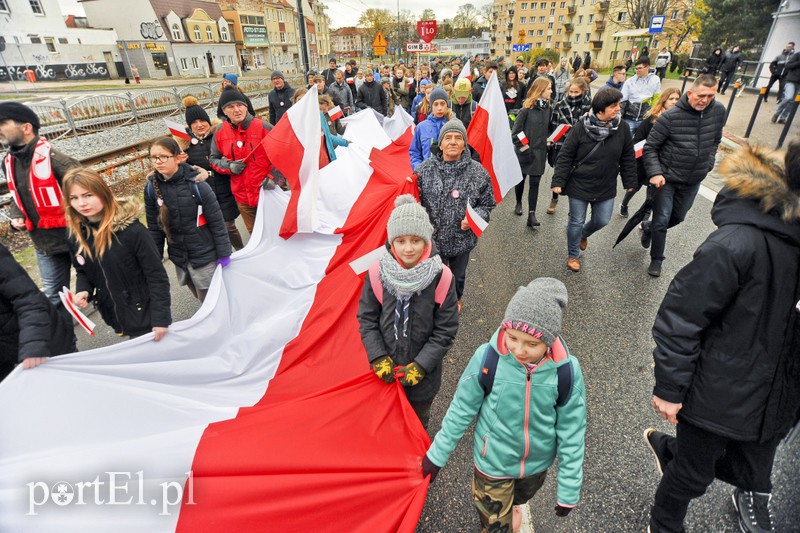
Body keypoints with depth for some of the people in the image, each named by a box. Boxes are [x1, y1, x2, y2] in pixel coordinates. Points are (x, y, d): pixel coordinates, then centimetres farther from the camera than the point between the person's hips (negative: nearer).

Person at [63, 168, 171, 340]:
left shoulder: (132, 230, -20)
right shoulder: (76, 236, -1)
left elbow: (157, 276, -18)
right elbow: (82, 272, 15)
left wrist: (160, 318, -19)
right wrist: (82, 291, -7)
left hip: (146, 315, -5)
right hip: (116, 317, 6)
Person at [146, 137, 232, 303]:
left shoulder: (196, 184, -17)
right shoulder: (151, 187, -4)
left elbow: (216, 221, -11)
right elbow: (154, 227, 5)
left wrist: (223, 253, -9)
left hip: (204, 256, -4)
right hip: (179, 258, 4)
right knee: (201, 297, 19)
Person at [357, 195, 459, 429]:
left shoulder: (441, 277, -20)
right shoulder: (377, 273, -16)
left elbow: (445, 330, -12)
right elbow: (366, 319, -5)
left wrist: (421, 365, -16)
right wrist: (379, 358, -13)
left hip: (423, 372, -1)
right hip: (385, 370, 1)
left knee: (418, 419, 26)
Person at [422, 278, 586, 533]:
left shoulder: (566, 370, -25)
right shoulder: (487, 358, -29)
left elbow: (572, 433, -11)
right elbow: (461, 410, -14)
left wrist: (569, 488, -4)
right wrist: (437, 454, -4)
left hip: (537, 462, 3)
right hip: (493, 462, -2)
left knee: (519, 499, 33)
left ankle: (512, 506, 68)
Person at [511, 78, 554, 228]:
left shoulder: (548, 109, 4)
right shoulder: (526, 109, -11)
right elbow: (515, 131, -12)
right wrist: (523, 148, -13)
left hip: (539, 152, 3)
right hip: (524, 152, -3)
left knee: (535, 183, -1)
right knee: (521, 179, 14)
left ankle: (531, 214, -2)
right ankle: (519, 203, 37)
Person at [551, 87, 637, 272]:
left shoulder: (622, 130, -3)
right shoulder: (581, 127, -13)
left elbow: (628, 158, 6)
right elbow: (565, 156, -11)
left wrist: (630, 182, 7)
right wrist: (558, 181, -14)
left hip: (606, 188, 4)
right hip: (579, 186, -3)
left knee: (602, 220, 13)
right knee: (576, 222, 6)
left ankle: (583, 234, 48)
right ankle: (573, 255, 28)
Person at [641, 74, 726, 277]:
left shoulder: (718, 111, -4)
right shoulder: (670, 116, -19)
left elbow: (715, 140, 13)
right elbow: (650, 147, -12)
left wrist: (708, 164, 7)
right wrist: (655, 173, -22)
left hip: (693, 180, 5)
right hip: (667, 178, -5)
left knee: (678, 217, 19)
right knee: (662, 219, -4)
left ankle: (649, 229, 47)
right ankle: (656, 260, 13)